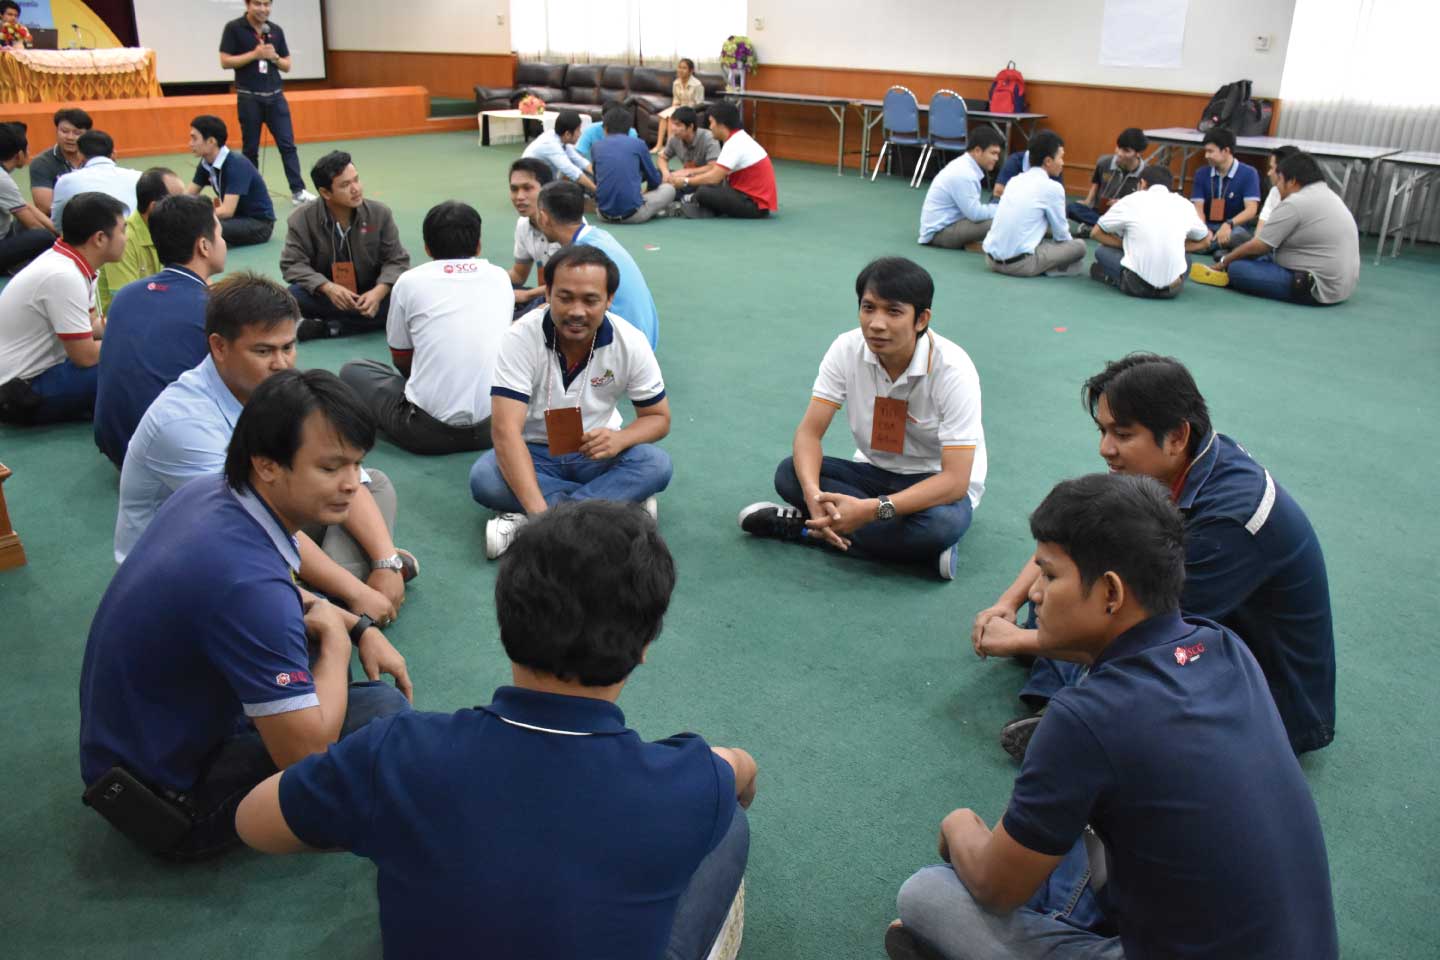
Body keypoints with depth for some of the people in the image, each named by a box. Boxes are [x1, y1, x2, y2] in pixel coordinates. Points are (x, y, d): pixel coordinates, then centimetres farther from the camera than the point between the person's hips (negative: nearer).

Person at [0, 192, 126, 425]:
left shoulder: (67, 260, 1)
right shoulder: (63, 276, -26)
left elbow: (92, 324, 11)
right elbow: (86, 357, -22)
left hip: (36, 368, 10)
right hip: (20, 394, -10)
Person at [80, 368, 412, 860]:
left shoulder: (209, 490, -9)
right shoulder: (246, 582, -36)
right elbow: (305, 754, -29)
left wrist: (359, 625, 2)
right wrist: (337, 637, -13)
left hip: (131, 732, 9)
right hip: (168, 798, -9)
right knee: (382, 709, -18)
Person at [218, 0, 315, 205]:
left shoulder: (276, 30, 7)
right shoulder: (234, 28, -4)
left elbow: (287, 66, 11)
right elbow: (225, 62, -9)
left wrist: (274, 57, -10)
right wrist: (255, 54, -17)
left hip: (275, 96, 3)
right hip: (248, 98, -3)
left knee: (288, 144, -2)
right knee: (250, 148, 5)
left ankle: (298, 191, 0)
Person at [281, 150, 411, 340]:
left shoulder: (380, 213, -8)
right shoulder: (302, 219, -11)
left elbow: (397, 260, -7)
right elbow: (293, 264, -13)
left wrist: (379, 291, -27)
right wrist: (328, 288, -32)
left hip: (370, 295, 2)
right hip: (325, 294, -1)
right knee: (293, 297, -32)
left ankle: (327, 327, -27)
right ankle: (367, 319, -28)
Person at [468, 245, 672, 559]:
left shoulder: (630, 343, -14)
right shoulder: (521, 338, -22)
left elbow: (658, 417, -3)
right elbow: (506, 430, -30)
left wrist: (620, 438, -28)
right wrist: (539, 511, -43)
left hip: (596, 454, 2)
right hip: (533, 453, -1)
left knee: (656, 464, -29)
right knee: (483, 477, -33)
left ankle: (525, 523, -31)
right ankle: (620, 503, -27)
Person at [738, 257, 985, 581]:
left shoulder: (952, 369, -26)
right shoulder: (847, 349, -15)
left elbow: (955, 479, -29)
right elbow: (809, 432, -15)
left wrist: (871, 510, -41)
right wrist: (813, 494, -37)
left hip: (935, 483, -3)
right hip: (875, 471, 4)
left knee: (943, 522, -38)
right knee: (789, 473, -21)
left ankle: (802, 527, -23)